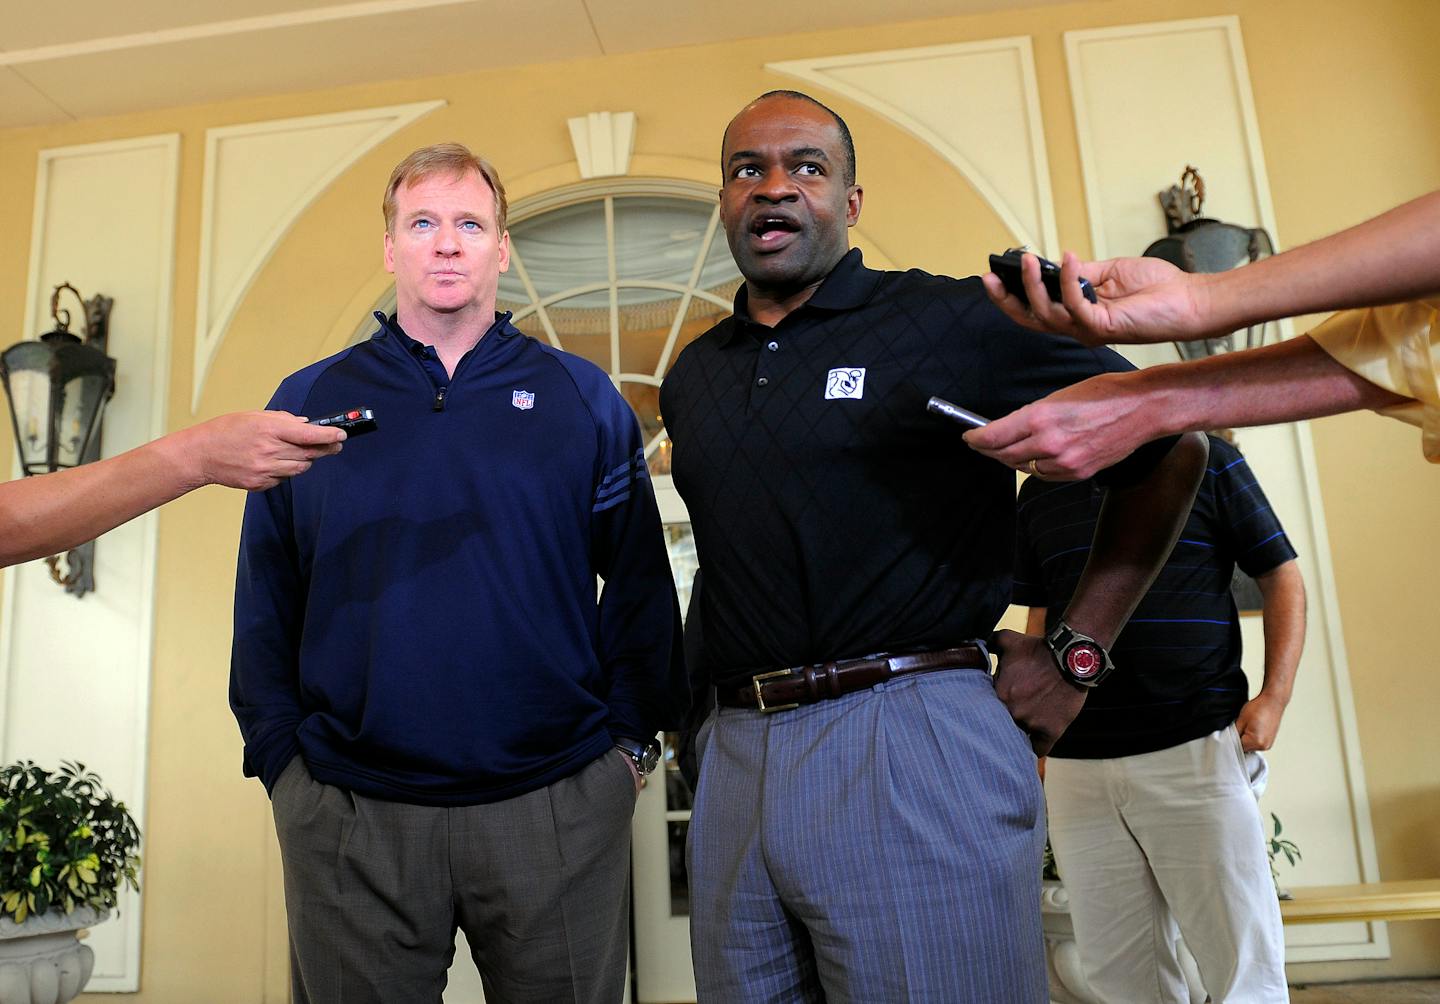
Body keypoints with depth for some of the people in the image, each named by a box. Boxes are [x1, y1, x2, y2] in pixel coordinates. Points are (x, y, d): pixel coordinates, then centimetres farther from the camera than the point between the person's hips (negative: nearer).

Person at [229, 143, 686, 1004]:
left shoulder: (583, 399, 3)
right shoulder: (308, 402, 5)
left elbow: (641, 583, 3)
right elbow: (265, 602, 7)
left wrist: (632, 738, -2)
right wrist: (282, 756, 1)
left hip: (559, 806, 0)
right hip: (348, 817, 1)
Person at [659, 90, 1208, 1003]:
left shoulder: (952, 323, -4)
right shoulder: (692, 378, 14)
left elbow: (1173, 447, 1)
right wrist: (707, 697, 15)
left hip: (912, 746, -5)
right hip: (736, 756, 6)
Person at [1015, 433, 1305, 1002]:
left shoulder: (1207, 461, 4)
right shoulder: (1037, 494, 13)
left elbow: (1282, 577, 6)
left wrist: (1274, 697, -7)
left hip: (1196, 749, -3)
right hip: (1075, 768, 3)